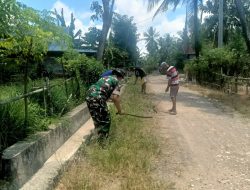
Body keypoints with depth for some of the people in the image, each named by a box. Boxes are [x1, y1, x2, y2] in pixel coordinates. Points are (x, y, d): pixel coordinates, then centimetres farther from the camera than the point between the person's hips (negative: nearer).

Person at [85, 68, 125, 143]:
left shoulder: (105, 77, 27)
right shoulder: (116, 81, 4)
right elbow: (115, 98, -5)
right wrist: (119, 110, 7)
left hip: (89, 97, 8)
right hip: (98, 99, -8)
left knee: (96, 119, 23)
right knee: (105, 120, 9)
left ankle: (99, 136, 38)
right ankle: (103, 140, 17)